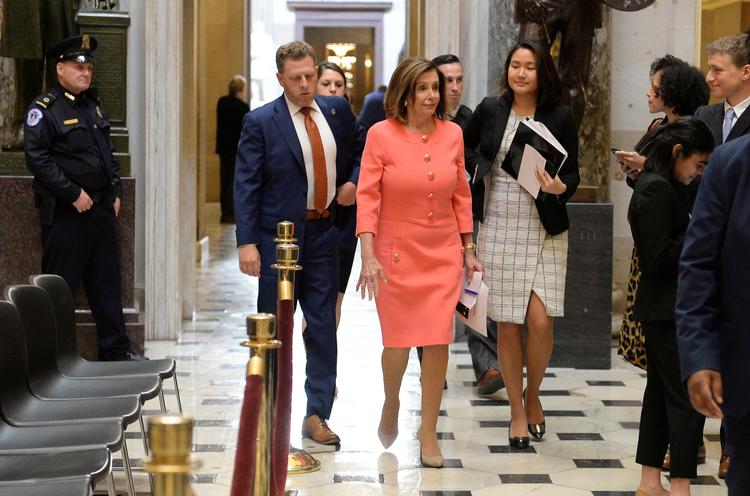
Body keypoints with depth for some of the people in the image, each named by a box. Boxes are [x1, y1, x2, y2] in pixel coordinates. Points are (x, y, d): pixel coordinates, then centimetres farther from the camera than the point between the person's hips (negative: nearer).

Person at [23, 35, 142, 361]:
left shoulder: (94, 106, 16)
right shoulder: (44, 109, -10)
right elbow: (37, 158, -17)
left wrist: (116, 193, 12)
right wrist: (74, 194, -18)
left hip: (101, 211, 8)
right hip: (64, 215, -8)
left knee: (107, 282, 11)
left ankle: (115, 350, 19)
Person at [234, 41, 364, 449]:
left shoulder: (337, 110, 5)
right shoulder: (260, 122, -7)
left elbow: (360, 149, 23)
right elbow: (246, 185, -9)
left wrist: (352, 182, 2)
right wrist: (246, 242, -17)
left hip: (323, 232, 4)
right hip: (278, 235, -4)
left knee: (323, 326, 6)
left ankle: (317, 415, 14)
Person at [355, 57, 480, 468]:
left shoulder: (451, 134, 2)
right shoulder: (381, 135, -8)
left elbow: (461, 196, 10)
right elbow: (367, 197, -9)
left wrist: (468, 250, 10)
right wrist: (368, 256, -17)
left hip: (443, 255, 2)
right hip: (396, 254, -2)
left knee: (438, 342, -2)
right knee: (398, 342, 5)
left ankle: (428, 430, 13)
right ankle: (391, 404, 37)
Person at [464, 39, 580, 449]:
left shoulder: (560, 118, -2)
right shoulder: (489, 110, 2)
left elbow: (573, 174, 1)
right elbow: (465, 147, 21)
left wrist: (560, 187, -20)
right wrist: (478, 168, 3)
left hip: (544, 232, -1)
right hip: (498, 229, 1)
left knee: (540, 320, -11)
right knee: (507, 323, 3)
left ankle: (533, 396, 16)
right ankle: (517, 412, 16)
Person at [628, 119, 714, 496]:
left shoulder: (657, 185, 13)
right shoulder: (658, 189, -17)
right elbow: (659, 258, -20)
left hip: (662, 308, 10)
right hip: (670, 309, -10)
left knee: (661, 391, 14)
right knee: (687, 397, -7)